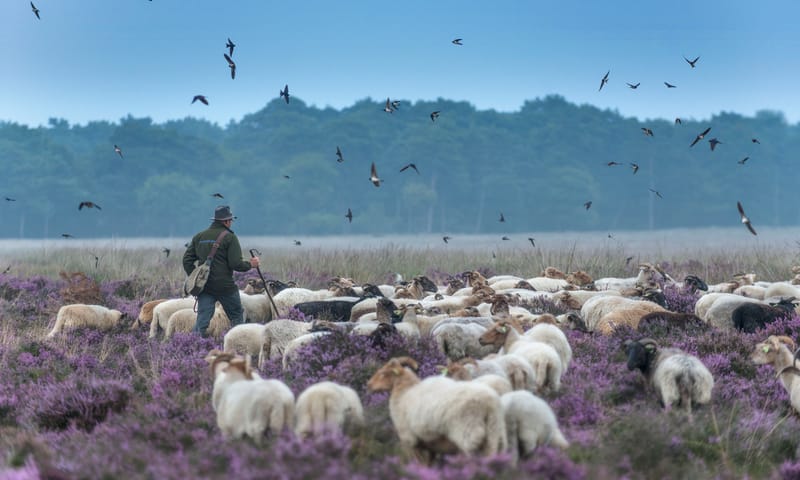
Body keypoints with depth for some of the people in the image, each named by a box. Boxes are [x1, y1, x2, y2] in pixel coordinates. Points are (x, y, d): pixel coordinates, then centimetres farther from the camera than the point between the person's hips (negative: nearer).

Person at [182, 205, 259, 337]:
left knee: (202, 320, 1)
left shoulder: (199, 237, 10)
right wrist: (250, 264, 5)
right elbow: (236, 264, -13)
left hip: (204, 286, 4)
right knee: (236, 316, 13)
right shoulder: (229, 237, -8)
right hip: (225, 286, -4)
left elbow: (187, 260, 8)